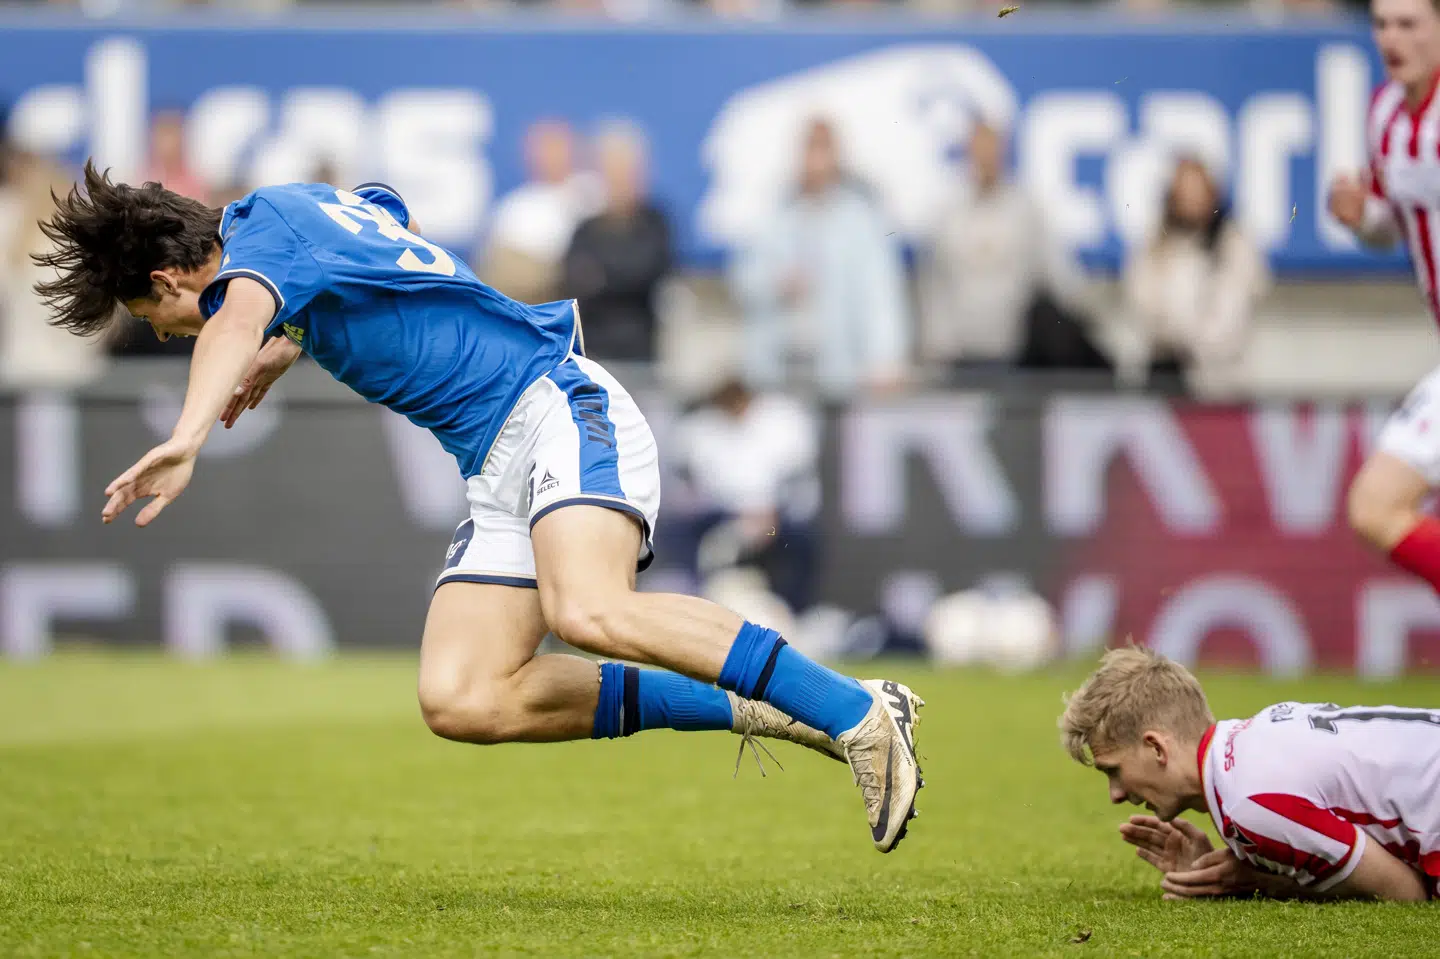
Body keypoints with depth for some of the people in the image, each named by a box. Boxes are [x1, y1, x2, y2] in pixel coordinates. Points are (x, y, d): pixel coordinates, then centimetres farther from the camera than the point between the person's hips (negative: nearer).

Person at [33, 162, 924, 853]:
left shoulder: (263, 227, -7)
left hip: (560, 407, -10)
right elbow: (396, 218, 44)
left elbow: (236, 323, -31)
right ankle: (744, 705, -4)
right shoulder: (311, 203, 21)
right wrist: (291, 345, 41)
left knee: (590, 614, -36)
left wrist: (185, 442, -49)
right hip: (501, 470, 10)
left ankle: (855, 712, -30)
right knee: (463, 701, -8)